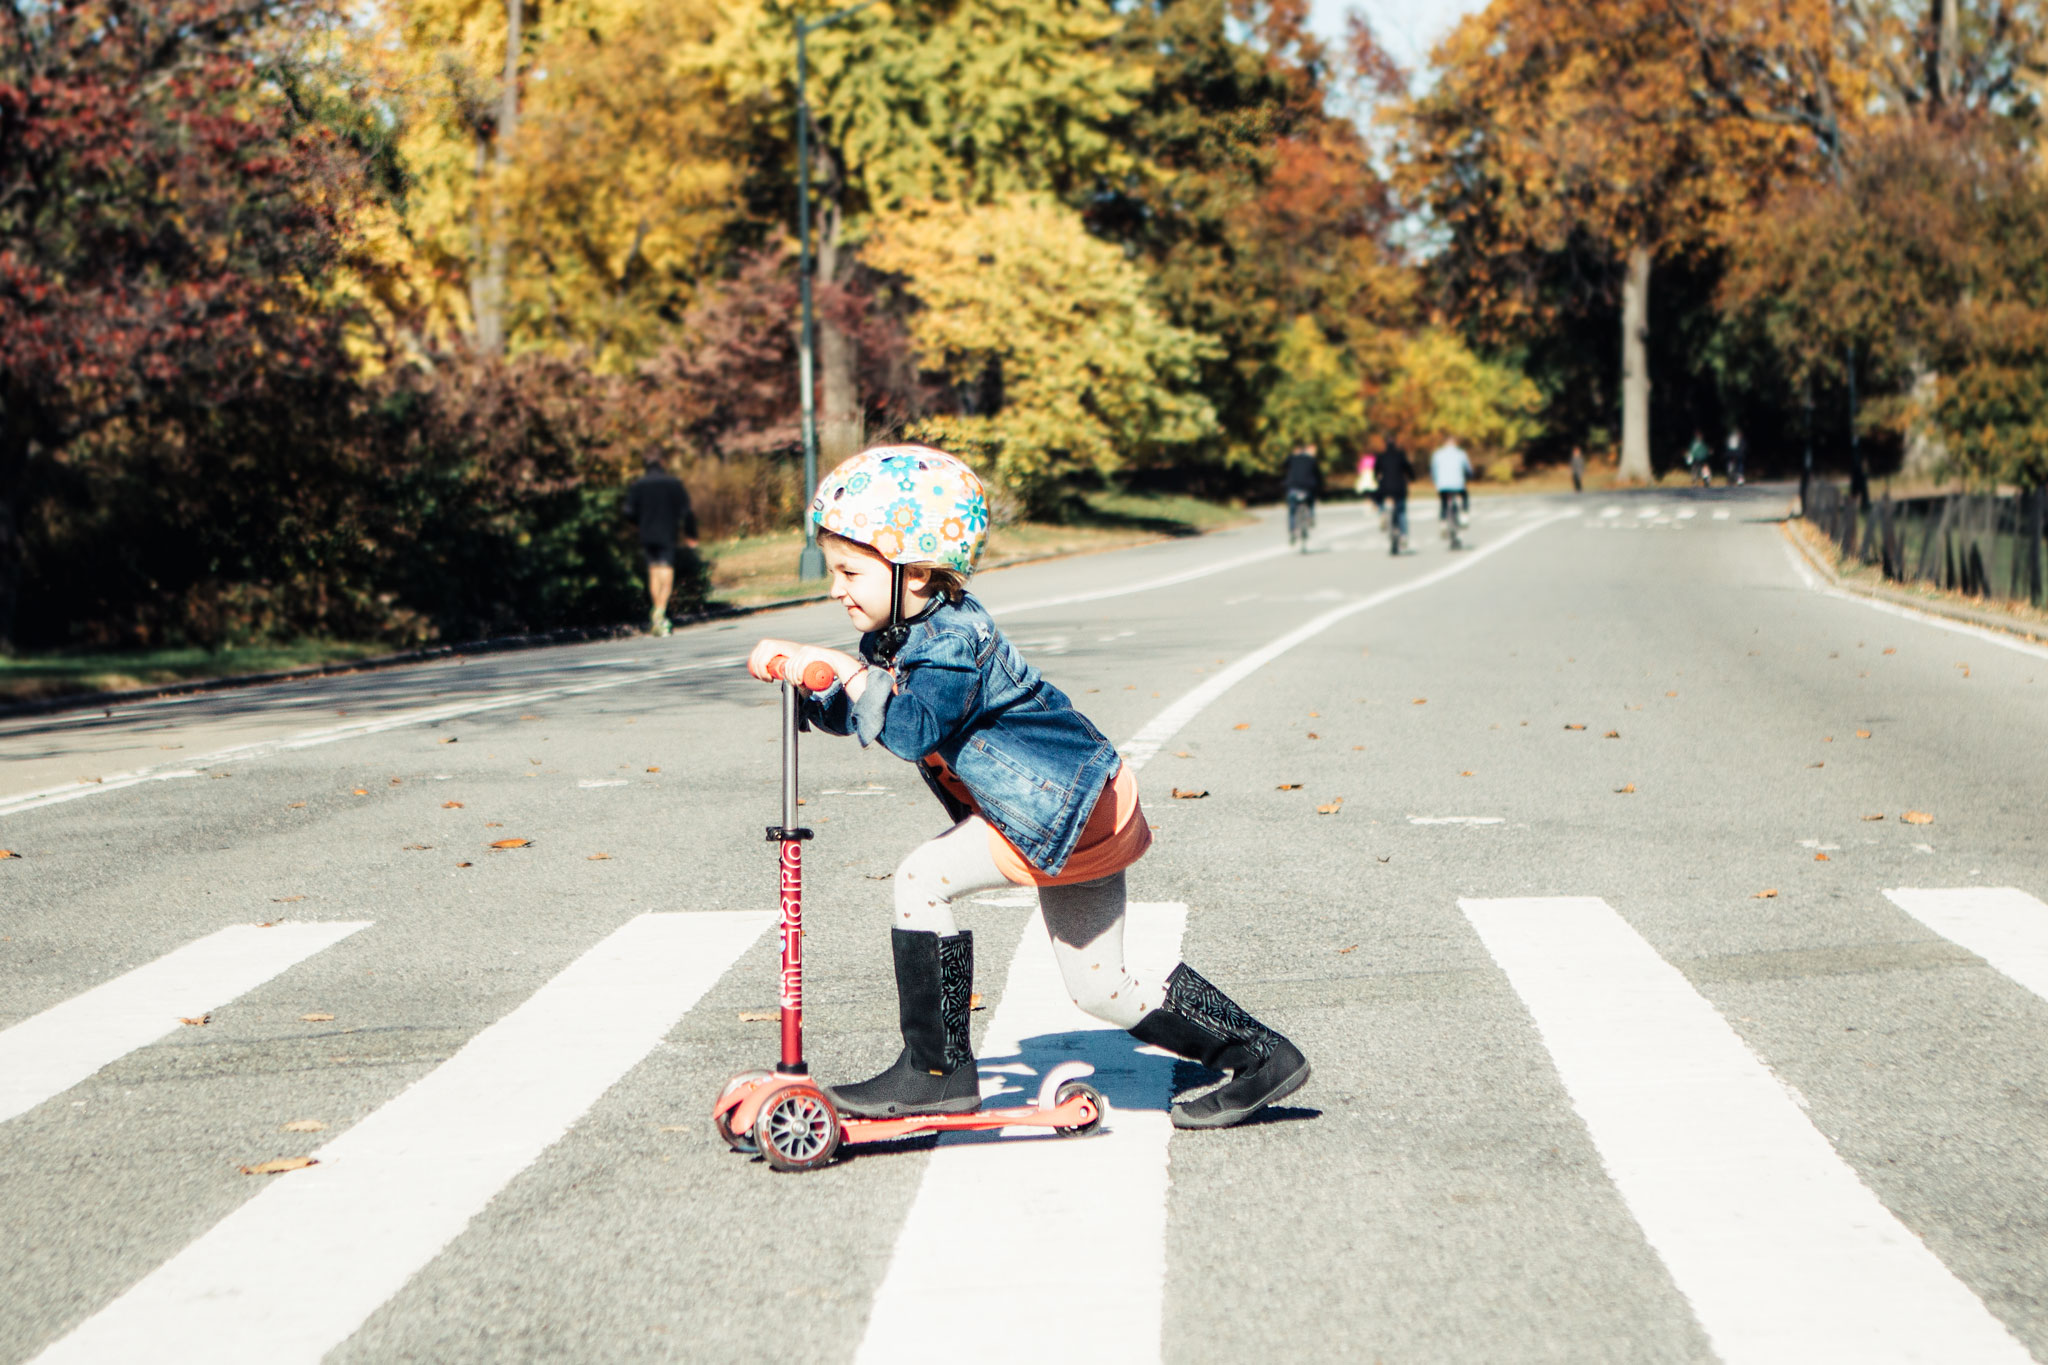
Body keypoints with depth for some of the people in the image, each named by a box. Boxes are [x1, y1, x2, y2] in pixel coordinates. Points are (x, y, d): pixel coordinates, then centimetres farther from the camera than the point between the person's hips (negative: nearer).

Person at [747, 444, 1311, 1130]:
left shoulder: (950, 638, -21)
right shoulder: (900, 634, 8)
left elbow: (915, 730, -33)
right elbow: (845, 714, 17)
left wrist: (848, 672, -34)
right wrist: (796, 671, -1)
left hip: (1067, 803, -11)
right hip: (1075, 814, 11)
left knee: (922, 881, -18)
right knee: (1101, 987, 13)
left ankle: (937, 1070, -12)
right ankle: (1258, 1056, 21)